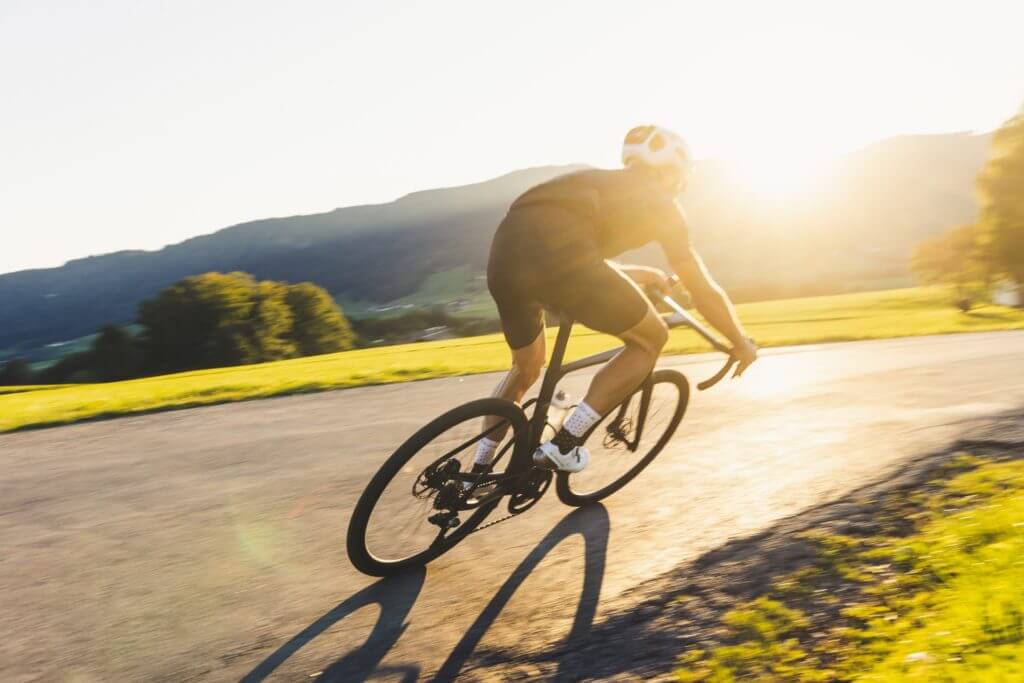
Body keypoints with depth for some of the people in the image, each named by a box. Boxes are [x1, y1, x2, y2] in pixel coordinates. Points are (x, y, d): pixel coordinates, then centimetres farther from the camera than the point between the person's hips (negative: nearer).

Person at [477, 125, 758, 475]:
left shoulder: (604, 186, 38)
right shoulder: (659, 201, 20)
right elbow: (703, 291, 21)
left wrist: (641, 275, 60)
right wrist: (741, 341, 35)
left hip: (504, 252, 8)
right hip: (555, 254, -8)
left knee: (526, 368, 31)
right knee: (652, 338, 13)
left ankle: (477, 473, 32)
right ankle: (563, 445, 7)